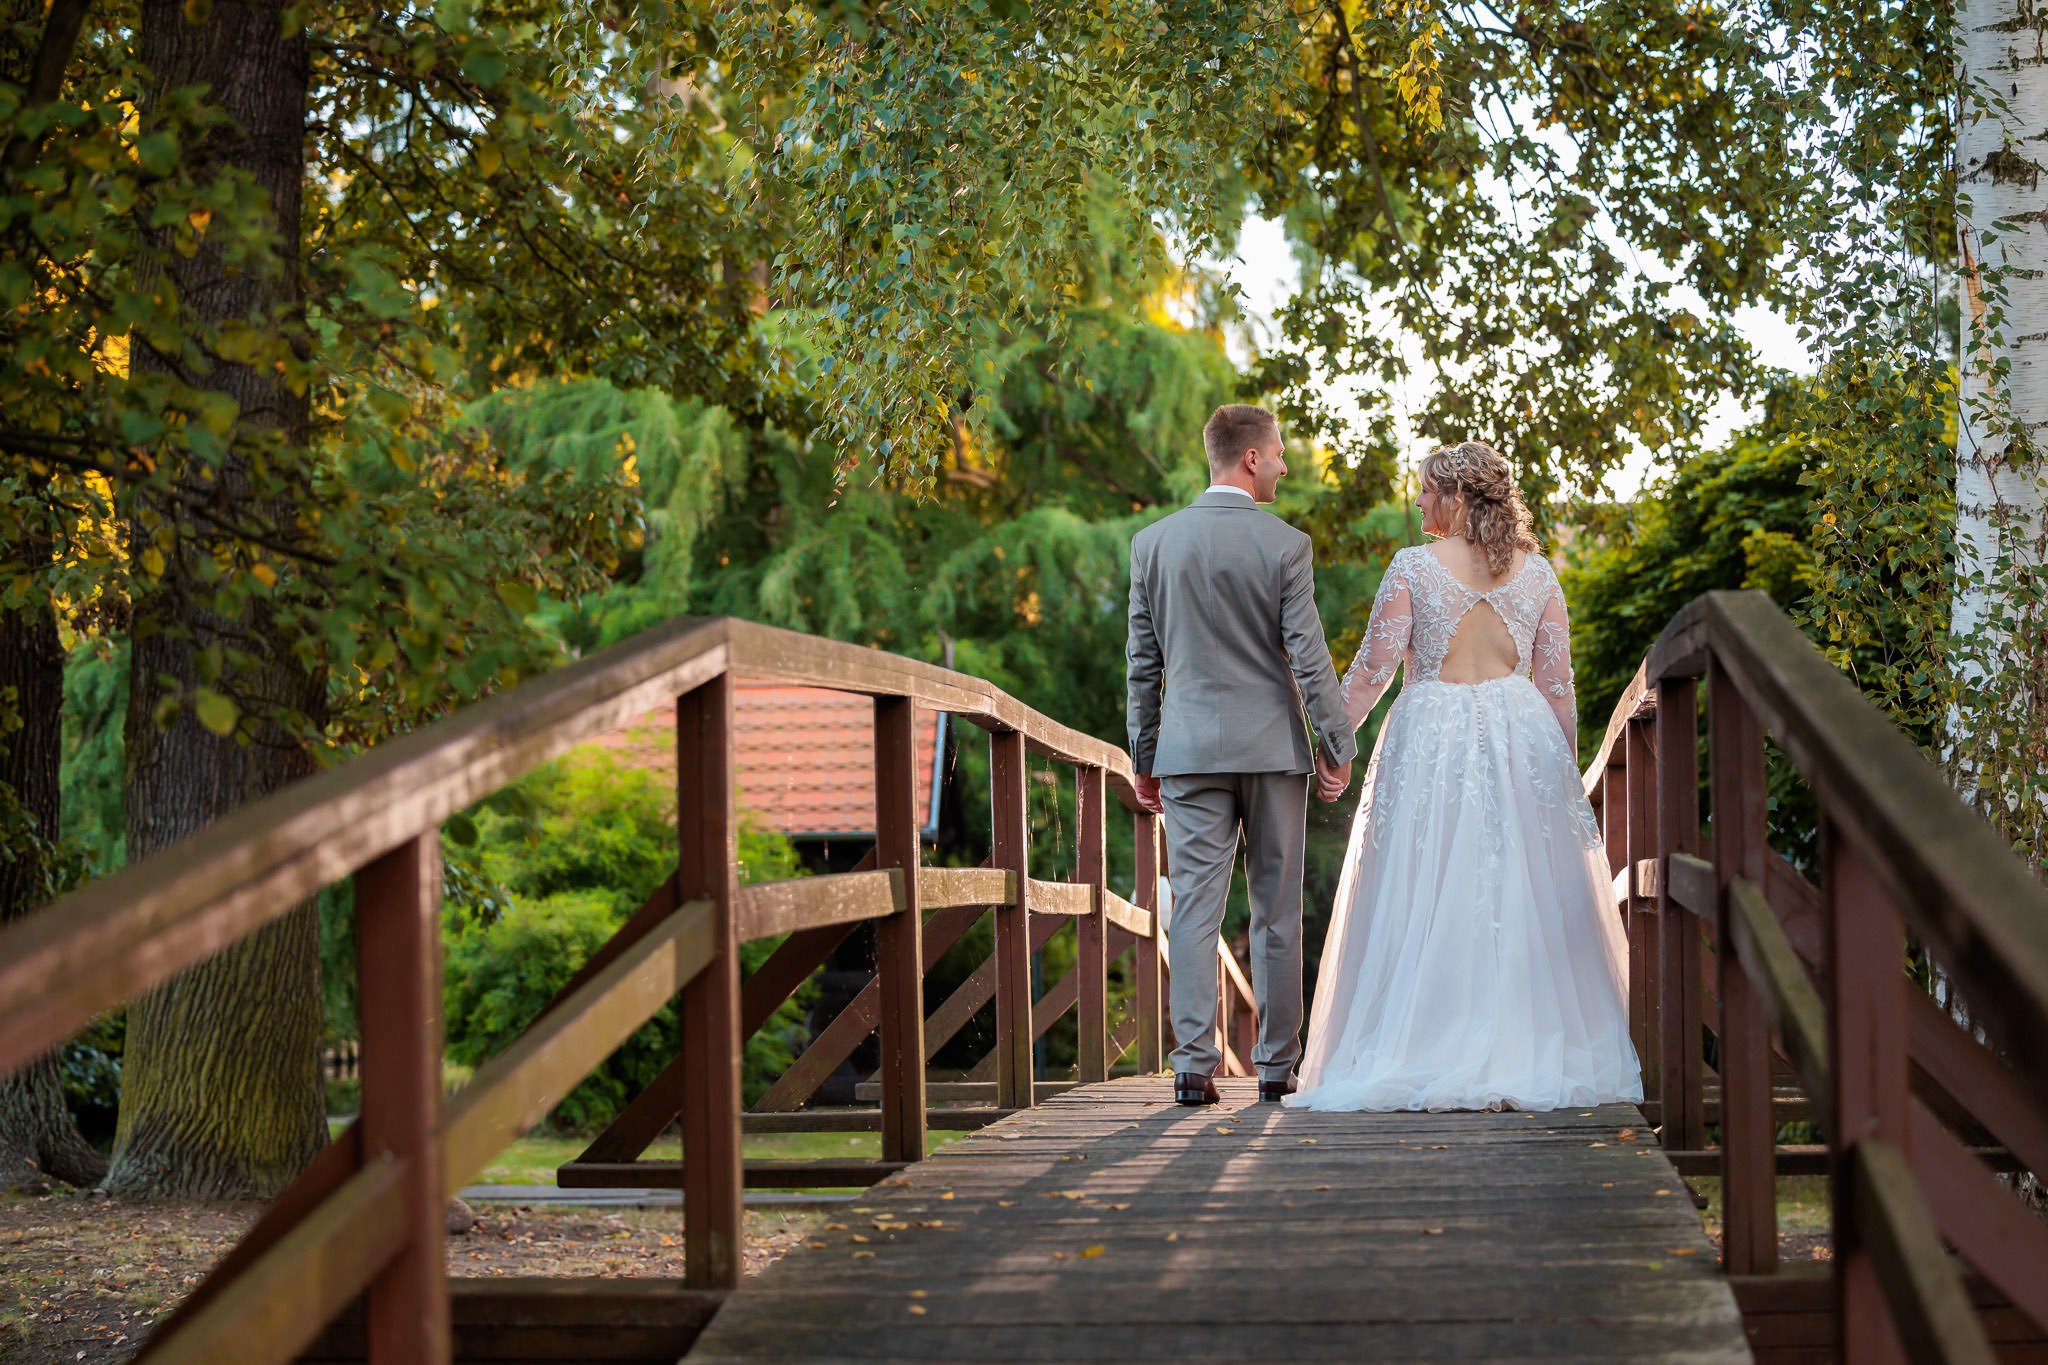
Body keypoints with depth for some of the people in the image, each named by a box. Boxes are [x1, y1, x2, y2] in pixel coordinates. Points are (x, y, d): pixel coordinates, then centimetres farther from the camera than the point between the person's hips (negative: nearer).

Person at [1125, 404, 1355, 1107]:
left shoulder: (1153, 542, 3)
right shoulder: (1284, 545, -6)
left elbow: (1143, 661, 7)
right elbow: (1308, 658, -7)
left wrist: (1144, 758, 14)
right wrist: (1339, 746, 1)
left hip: (1189, 749, 2)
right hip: (1273, 748, -2)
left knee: (1194, 910, 1)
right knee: (1276, 914, 6)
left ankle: (1194, 1068, -5)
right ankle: (1275, 1067, 10)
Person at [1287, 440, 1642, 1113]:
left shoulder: (1413, 567, -4)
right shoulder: (1536, 571, 6)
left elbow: (1373, 667, -5)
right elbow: (1557, 683, 6)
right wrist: (1563, 768, 14)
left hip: (1431, 741, -3)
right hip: (1522, 742, 3)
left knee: (1428, 902, 1)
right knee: (1525, 902, 6)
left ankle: (1428, 1059, -2)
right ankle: (1531, 1053, 6)